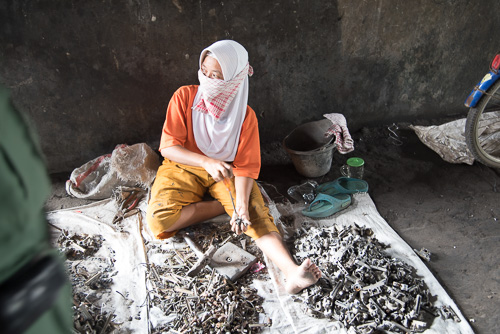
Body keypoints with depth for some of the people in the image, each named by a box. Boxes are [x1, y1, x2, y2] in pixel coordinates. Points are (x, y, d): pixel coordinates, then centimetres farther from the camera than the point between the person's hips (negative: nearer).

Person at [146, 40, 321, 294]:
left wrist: (242, 205, -31)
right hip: (183, 167, 1)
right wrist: (206, 162, -35)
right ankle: (222, 206, -10)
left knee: (255, 212, -26)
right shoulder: (184, 97, -13)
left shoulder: (245, 116, -11)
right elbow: (168, 146, -17)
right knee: (159, 219, -26)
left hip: (226, 172, 0)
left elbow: (246, 166, -13)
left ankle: (292, 272, -38)